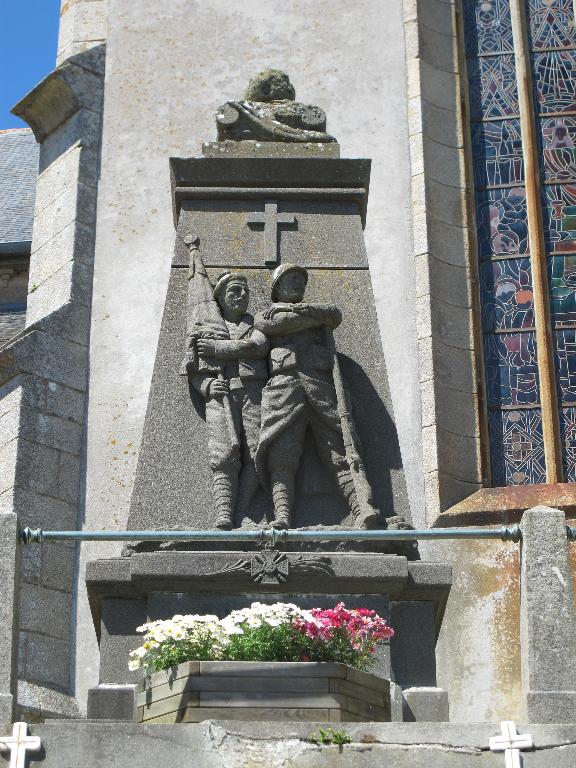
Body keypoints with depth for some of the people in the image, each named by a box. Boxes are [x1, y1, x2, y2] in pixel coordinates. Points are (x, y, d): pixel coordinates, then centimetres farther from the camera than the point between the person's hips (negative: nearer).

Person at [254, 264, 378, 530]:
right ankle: (282, 517, -35)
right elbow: (278, 324, 5)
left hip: (321, 385, 1)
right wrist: (317, 316, 14)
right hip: (283, 384, -1)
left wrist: (295, 308, 10)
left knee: (339, 451, -16)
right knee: (281, 457, -19)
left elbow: (336, 314, 12)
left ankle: (360, 508, -32)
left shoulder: (317, 308, 35)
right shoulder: (264, 316, 28)